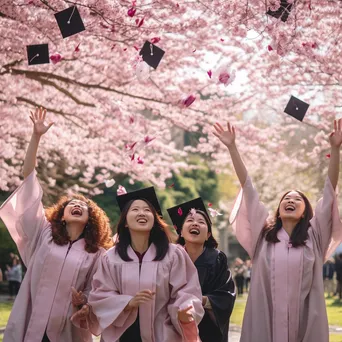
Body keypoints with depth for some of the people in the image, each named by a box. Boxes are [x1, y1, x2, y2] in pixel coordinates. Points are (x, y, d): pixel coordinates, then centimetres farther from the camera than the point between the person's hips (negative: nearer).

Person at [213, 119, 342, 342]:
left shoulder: (314, 235, 8)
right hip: (265, 320, 1)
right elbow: (248, 188, 8)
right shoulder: (263, 234, 11)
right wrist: (232, 148, 6)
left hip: (306, 322, 0)